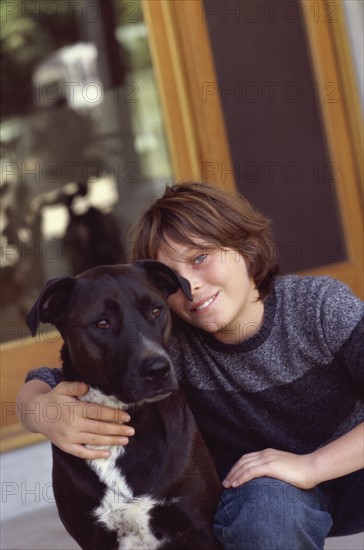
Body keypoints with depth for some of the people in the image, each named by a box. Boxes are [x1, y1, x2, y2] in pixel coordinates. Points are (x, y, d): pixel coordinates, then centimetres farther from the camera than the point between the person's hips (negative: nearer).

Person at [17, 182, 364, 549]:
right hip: (253, 487, 2)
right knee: (265, 503, -35)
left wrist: (310, 465, -35)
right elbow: (47, 383, -15)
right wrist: (41, 409, -38)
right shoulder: (166, 340, -17)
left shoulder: (323, 304, -19)